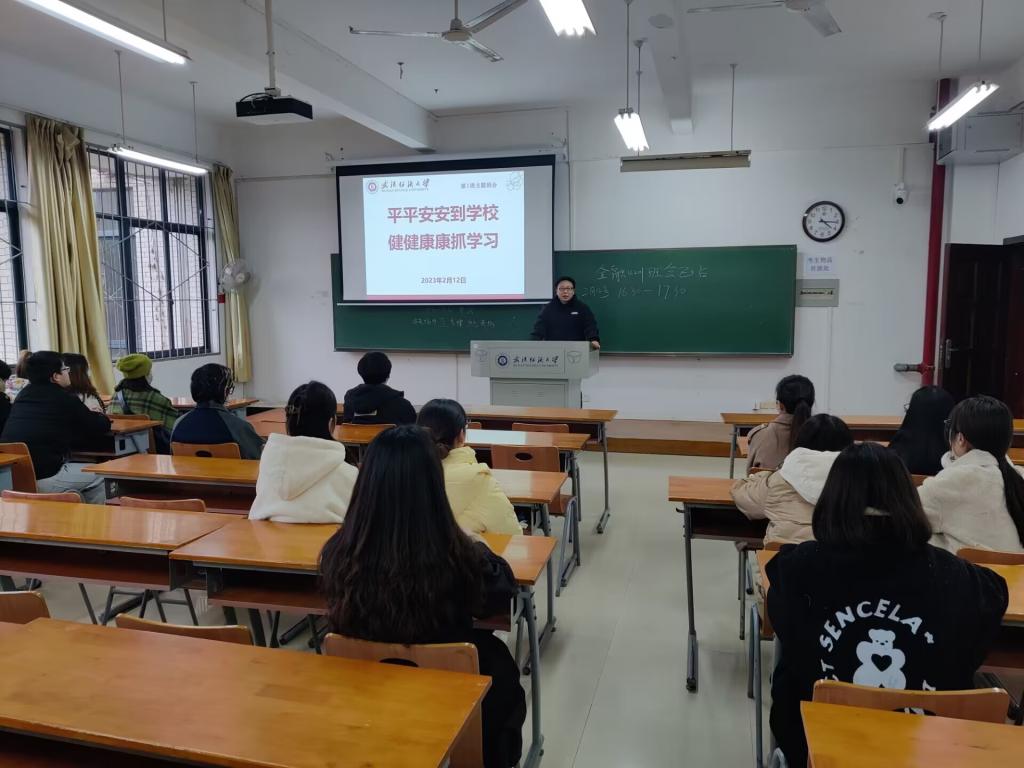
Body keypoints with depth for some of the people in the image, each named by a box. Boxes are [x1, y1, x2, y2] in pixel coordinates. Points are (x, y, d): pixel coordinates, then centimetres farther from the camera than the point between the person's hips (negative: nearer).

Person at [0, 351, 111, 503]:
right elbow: (100, 428, 3)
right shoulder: (65, 399, -5)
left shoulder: (23, 394, 14)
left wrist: (88, 416, 27)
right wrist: (99, 417, 27)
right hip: (43, 478, -8)